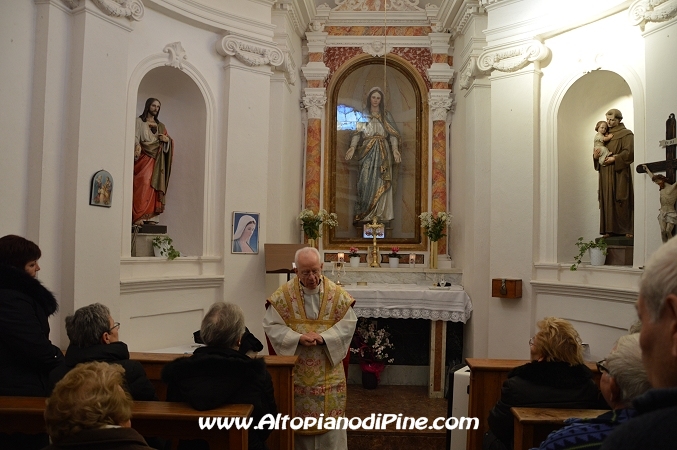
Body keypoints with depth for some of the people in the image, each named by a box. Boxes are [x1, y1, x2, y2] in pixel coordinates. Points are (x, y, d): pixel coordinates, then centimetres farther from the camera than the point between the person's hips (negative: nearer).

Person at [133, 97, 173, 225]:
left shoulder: (160, 125, 23)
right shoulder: (139, 121, 9)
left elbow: (168, 139, 21)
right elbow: (135, 137, -4)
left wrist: (167, 139, -3)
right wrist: (137, 147, -24)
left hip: (156, 159, 5)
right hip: (144, 157, -5)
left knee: (153, 185, -2)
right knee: (143, 184, -16)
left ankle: (148, 215, -2)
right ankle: (138, 216, -19)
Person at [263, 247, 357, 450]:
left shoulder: (337, 294, -3)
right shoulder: (283, 295, -5)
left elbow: (348, 323, -4)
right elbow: (271, 325, -7)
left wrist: (323, 337, -18)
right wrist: (298, 338, -20)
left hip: (328, 369, 1)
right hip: (295, 369, 0)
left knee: (330, 416, 7)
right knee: (298, 416, 10)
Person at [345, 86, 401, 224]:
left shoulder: (386, 115, 11)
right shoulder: (363, 115, 11)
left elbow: (393, 134, 3)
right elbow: (357, 133, 1)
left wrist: (395, 150, -13)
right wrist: (352, 147, -17)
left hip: (383, 152, 0)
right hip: (367, 152, 0)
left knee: (381, 184, -4)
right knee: (366, 182, -6)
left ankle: (381, 213, -3)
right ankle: (365, 214, -3)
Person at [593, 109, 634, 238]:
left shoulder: (626, 134, 1)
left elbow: (629, 152, -10)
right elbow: (599, 149, 20)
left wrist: (615, 159, -18)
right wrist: (595, 156, -2)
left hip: (619, 173, -5)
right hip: (605, 174, 6)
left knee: (621, 201, -8)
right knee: (607, 201, 1)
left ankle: (627, 230, -4)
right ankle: (610, 230, 2)